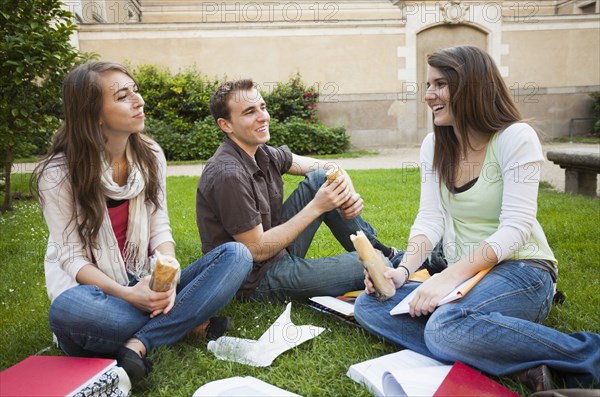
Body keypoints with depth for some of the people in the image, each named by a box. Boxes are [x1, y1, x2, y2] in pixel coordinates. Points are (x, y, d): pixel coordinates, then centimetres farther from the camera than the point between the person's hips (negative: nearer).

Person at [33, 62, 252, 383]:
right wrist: (126, 294, -28)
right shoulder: (58, 173, -12)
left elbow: (160, 228, -1)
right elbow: (72, 257, -12)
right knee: (69, 311, -41)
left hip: (145, 284, 4)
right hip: (92, 288, -3)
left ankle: (138, 343, -26)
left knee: (236, 255, -18)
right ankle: (189, 320, -18)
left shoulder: (150, 154, 0)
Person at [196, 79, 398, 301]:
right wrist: (316, 207, -22)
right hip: (258, 280, -8)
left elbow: (326, 167, 9)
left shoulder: (262, 153, 1)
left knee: (321, 178, 0)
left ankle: (376, 249, 12)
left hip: (278, 248, 8)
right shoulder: (228, 175, -26)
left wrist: (349, 193, -13)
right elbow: (258, 250, -22)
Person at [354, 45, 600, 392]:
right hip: (462, 276, 7)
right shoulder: (434, 145, 6)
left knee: (447, 328, -36)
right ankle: (517, 361, -16)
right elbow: (430, 219, -1)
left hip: (520, 272, -6)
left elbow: (514, 228, -18)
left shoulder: (516, 137, -11)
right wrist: (403, 270, -18)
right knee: (369, 306, -13)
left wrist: (450, 276, -29)